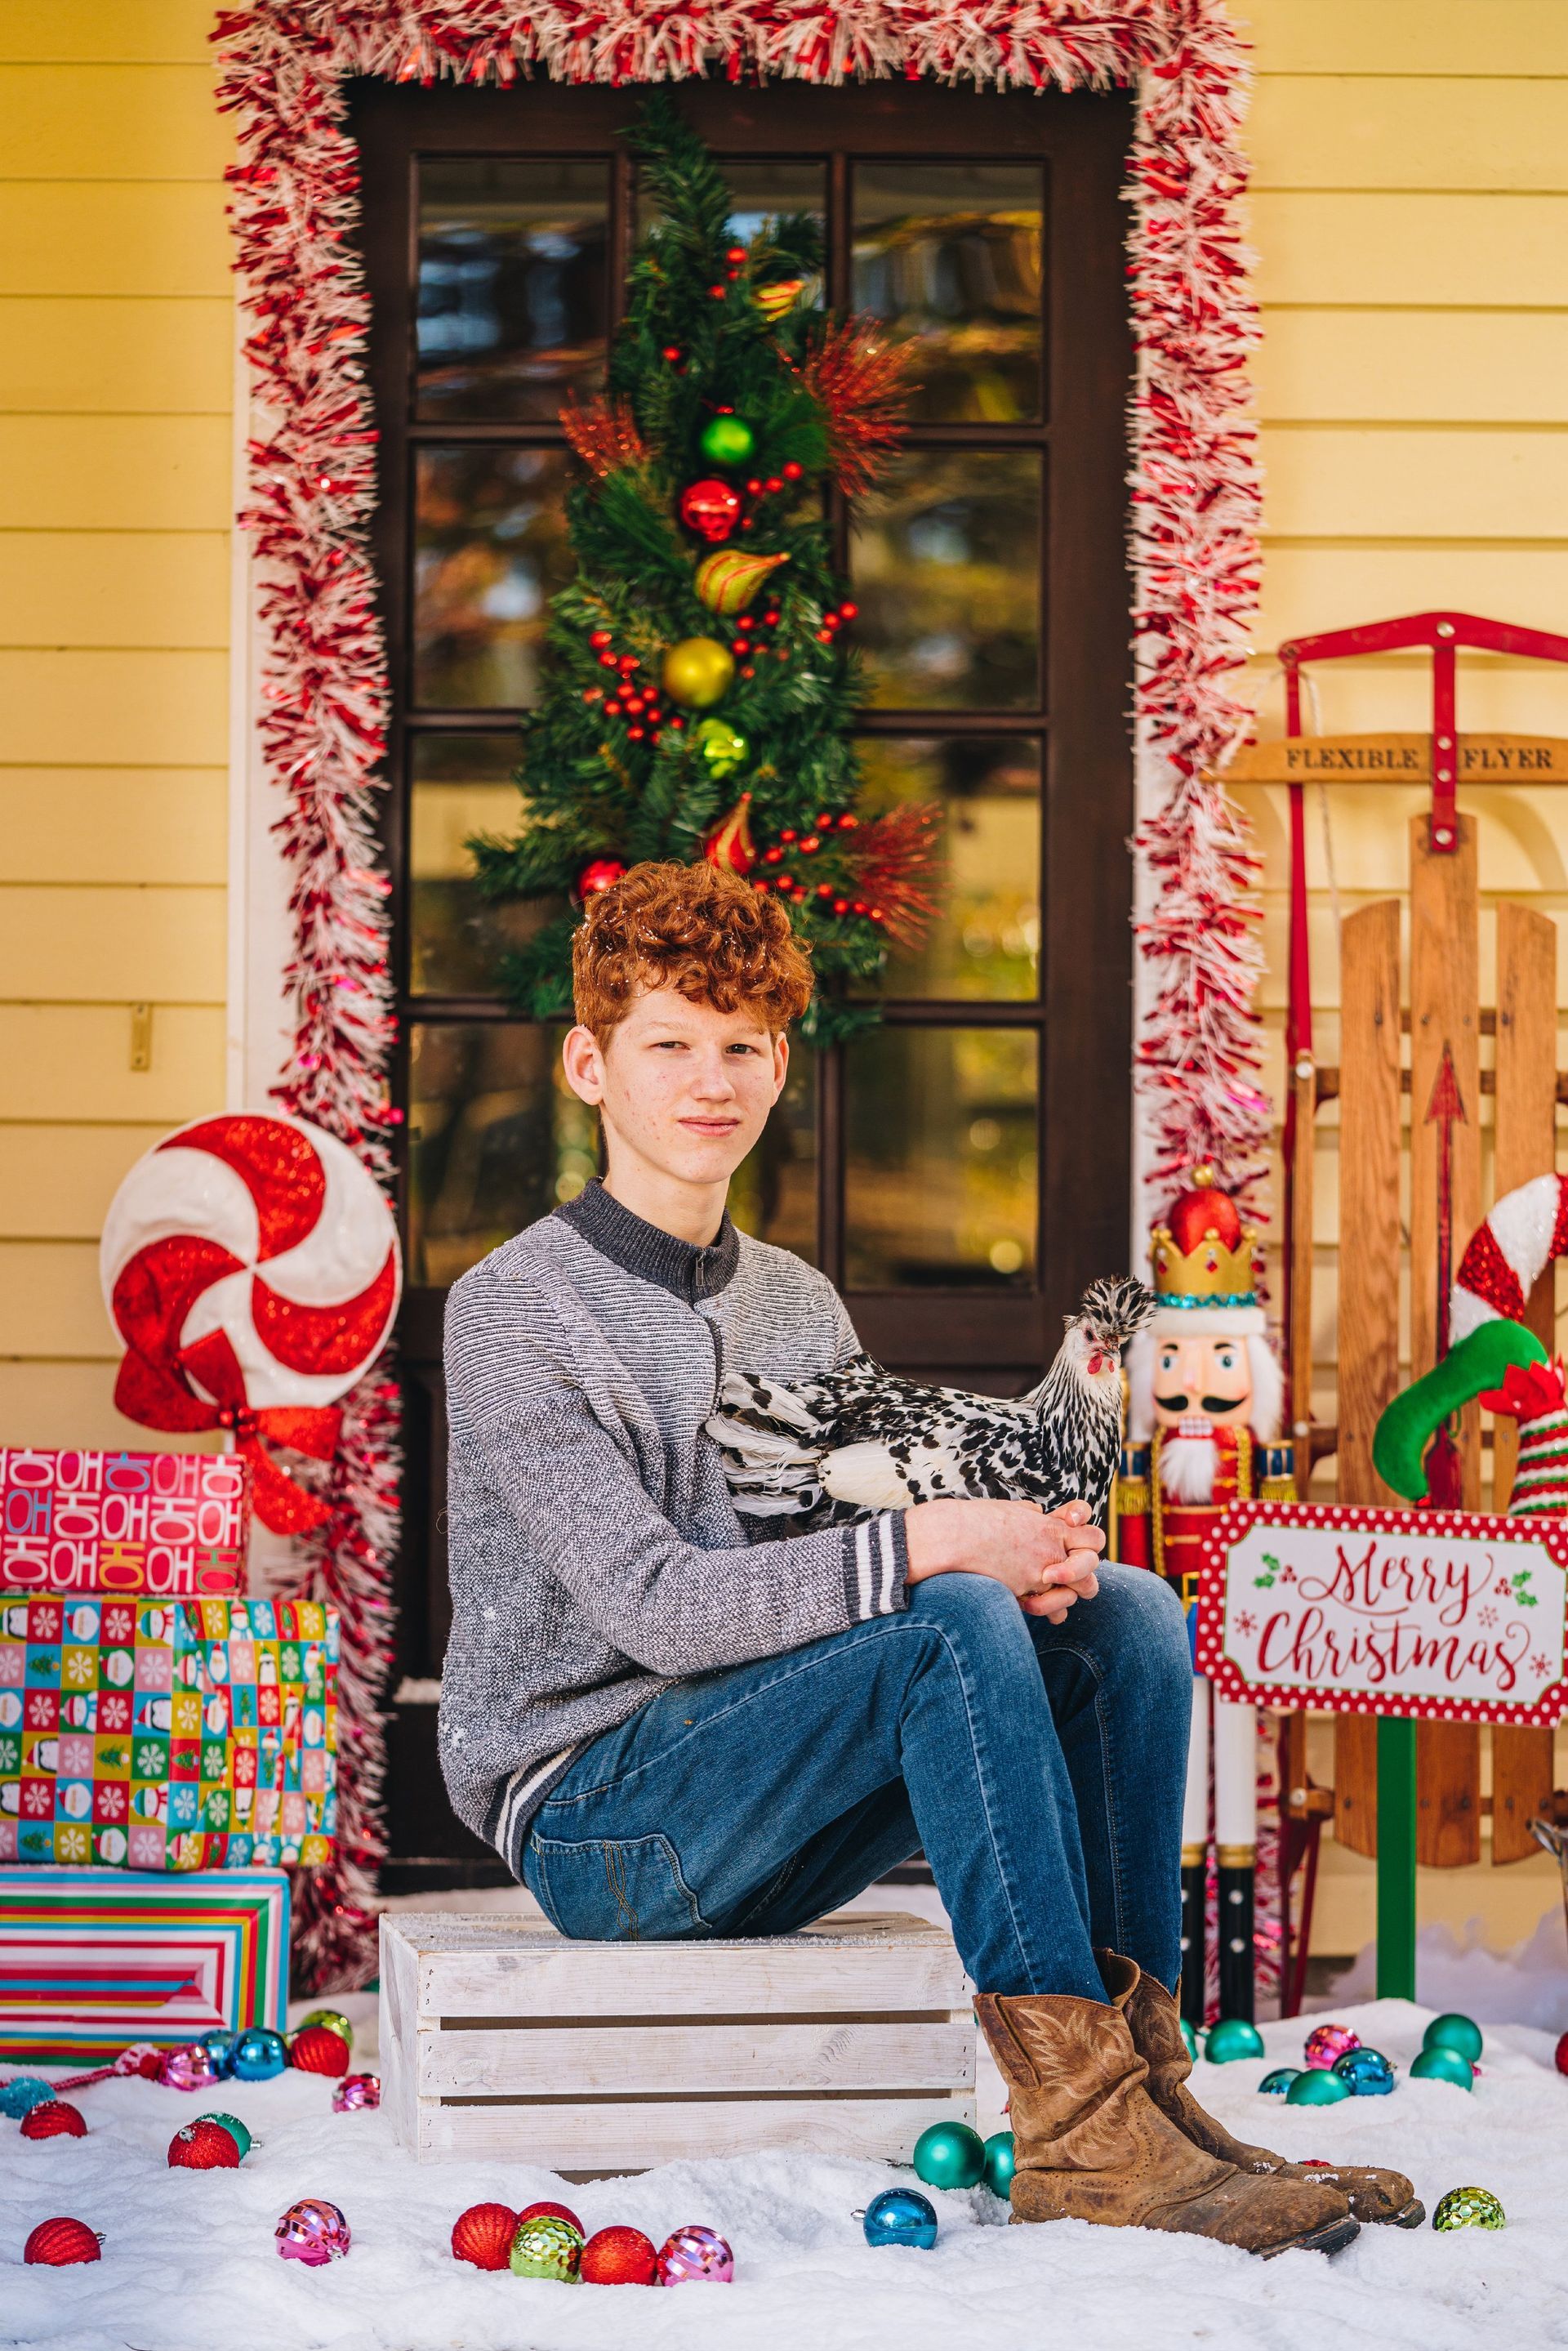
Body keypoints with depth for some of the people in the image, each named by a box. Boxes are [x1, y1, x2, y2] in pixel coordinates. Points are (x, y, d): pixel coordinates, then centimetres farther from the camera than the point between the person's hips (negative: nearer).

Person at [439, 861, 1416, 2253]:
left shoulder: (801, 1304, 15)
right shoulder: (514, 1312, -10)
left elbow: (870, 1552, 10)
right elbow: (655, 1607, -21)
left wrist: (1025, 1554, -13)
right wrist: (933, 1548, -27)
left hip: (760, 1838, 7)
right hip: (588, 1810, -7)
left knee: (1127, 1617, -11)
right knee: (956, 1628, -29)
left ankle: (1142, 2082, -17)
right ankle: (1080, 2140, -31)